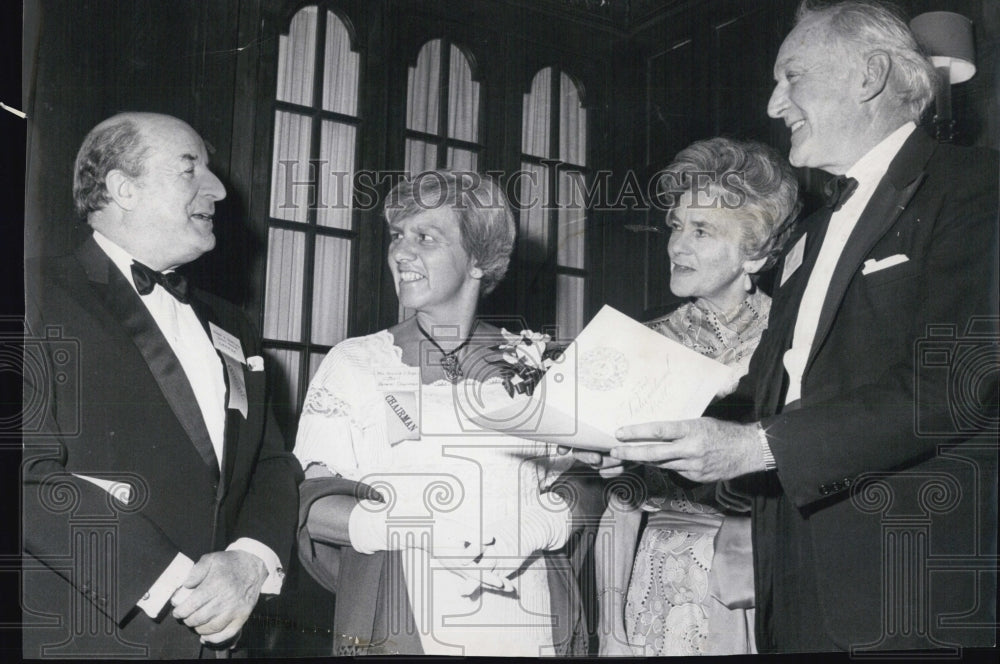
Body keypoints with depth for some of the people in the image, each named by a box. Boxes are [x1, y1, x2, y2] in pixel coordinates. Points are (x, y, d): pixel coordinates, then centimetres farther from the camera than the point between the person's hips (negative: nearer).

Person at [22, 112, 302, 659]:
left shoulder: (229, 328, 15)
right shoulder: (41, 296, -7)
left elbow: (273, 465, 11)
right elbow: (31, 475, -17)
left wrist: (250, 562, -9)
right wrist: (175, 584, -19)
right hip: (78, 638, -6)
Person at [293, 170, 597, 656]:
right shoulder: (354, 362, 3)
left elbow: (581, 484, 8)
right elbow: (311, 505, -4)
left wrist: (543, 520, -14)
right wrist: (418, 527, -20)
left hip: (534, 627, 2)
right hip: (397, 632, -1)